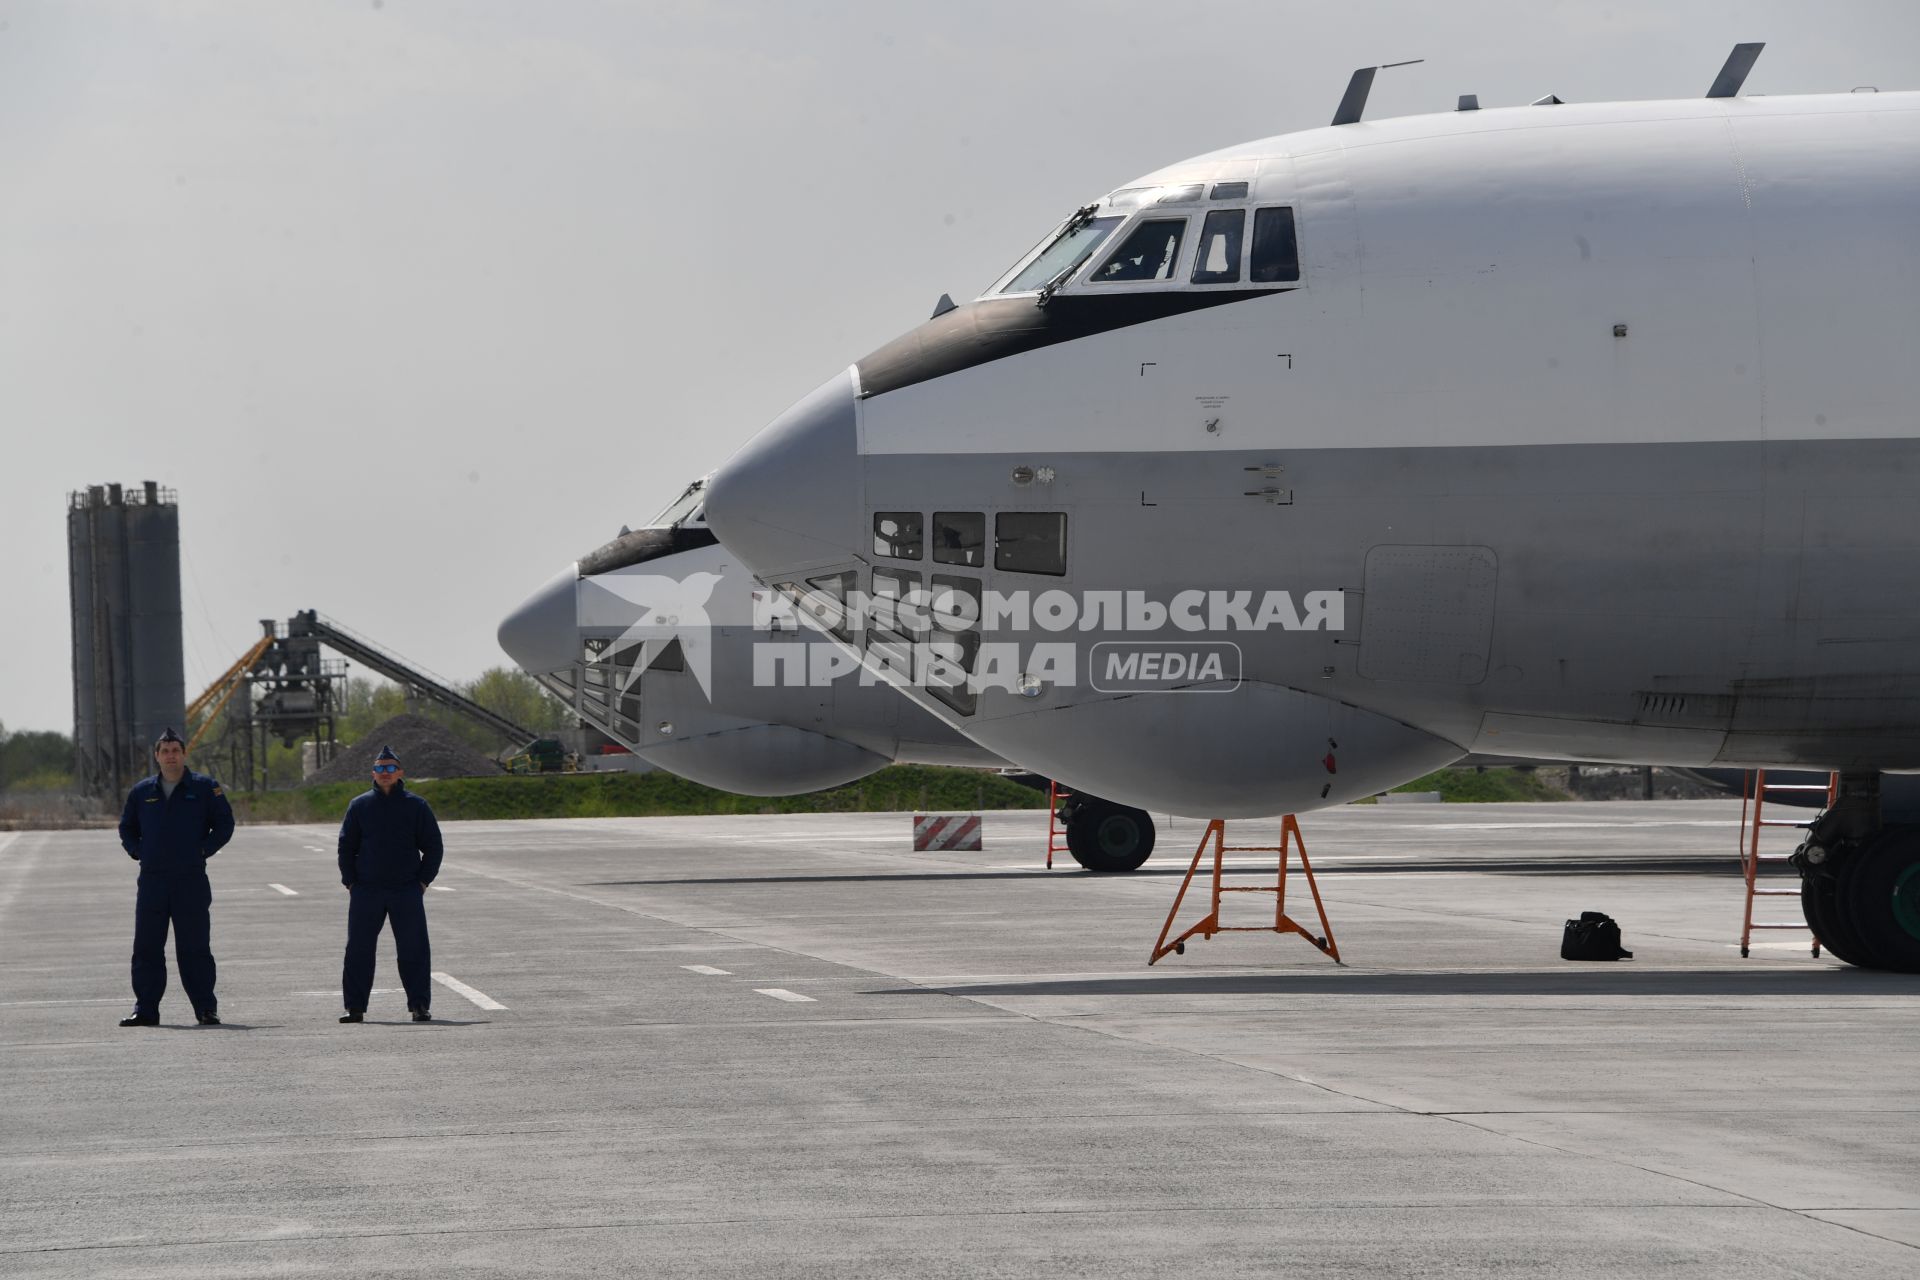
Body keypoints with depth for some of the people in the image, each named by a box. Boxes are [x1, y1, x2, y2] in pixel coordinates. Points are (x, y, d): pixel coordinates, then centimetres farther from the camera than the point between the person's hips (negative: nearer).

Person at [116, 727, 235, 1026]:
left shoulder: (205, 788, 2)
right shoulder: (142, 791, 11)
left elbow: (224, 824, 5)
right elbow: (127, 828, 21)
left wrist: (204, 850, -5)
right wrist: (137, 853, 5)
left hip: (191, 881, -3)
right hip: (151, 881, 3)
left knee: (194, 948, -2)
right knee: (146, 948, 2)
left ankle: (206, 1009, 3)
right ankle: (145, 1009, 7)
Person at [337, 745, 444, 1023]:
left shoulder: (416, 806, 4)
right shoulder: (360, 805, 7)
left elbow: (433, 846, 7)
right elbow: (346, 846, 10)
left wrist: (423, 881, -2)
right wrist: (351, 882, 0)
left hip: (407, 892, -1)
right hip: (366, 892, 1)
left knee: (414, 950, -1)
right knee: (358, 949, 0)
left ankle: (420, 1006, 5)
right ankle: (355, 1007, 5)